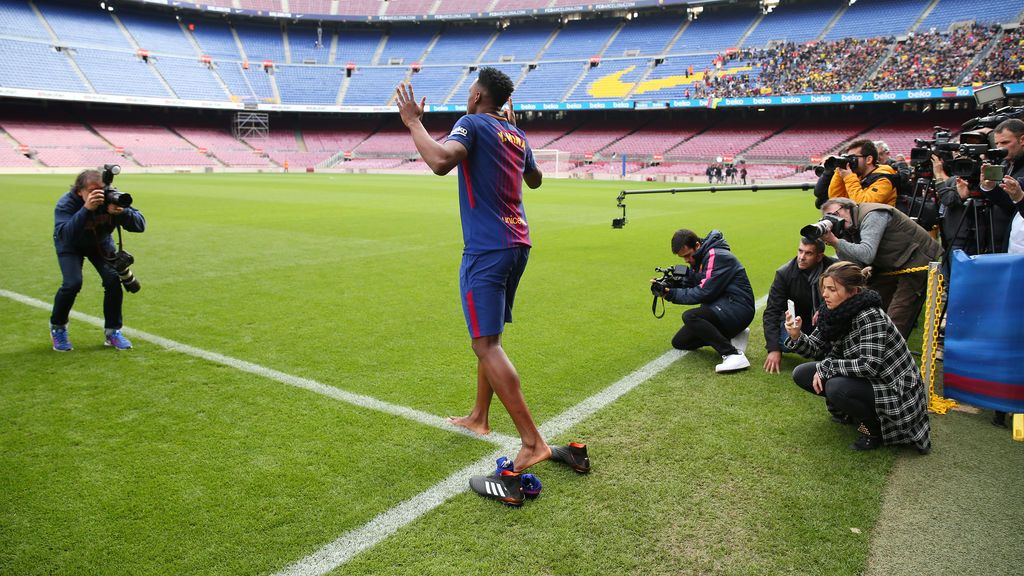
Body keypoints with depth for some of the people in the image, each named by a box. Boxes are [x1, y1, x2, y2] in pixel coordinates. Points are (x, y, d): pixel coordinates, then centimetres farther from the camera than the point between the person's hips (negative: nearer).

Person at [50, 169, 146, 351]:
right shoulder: (66, 204, -32)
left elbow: (140, 225, -29)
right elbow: (64, 235, -49)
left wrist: (122, 212, -50)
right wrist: (86, 209, -58)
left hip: (101, 243, 3)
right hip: (71, 247, -2)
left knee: (113, 280, -15)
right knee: (73, 283, -21)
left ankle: (112, 332, 2)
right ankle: (57, 328, 7)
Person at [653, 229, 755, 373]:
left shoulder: (717, 256, -18)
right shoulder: (697, 260, 11)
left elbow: (703, 293, -24)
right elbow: (687, 287, 12)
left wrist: (671, 294, -17)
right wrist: (666, 288, -8)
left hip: (737, 308, -10)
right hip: (718, 309, 10)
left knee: (689, 317, -32)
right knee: (679, 342, 9)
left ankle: (733, 354, -31)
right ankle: (732, 336, 10)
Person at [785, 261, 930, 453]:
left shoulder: (871, 317, -26)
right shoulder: (835, 314, -4)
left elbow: (870, 365, -32)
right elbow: (816, 348, 2)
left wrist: (826, 367, -23)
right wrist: (796, 336, -18)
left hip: (896, 392, -8)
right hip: (865, 381, 8)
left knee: (837, 388, -33)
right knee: (802, 374, -3)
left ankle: (875, 428, -4)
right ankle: (856, 410, 11)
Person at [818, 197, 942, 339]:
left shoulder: (872, 215, -20)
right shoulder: (851, 228, 5)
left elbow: (867, 254, -33)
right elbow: (856, 264, -4)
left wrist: (836, 242, -34)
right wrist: (837, 246, -16)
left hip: (919, 261, -9)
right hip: (892, 267, 9)